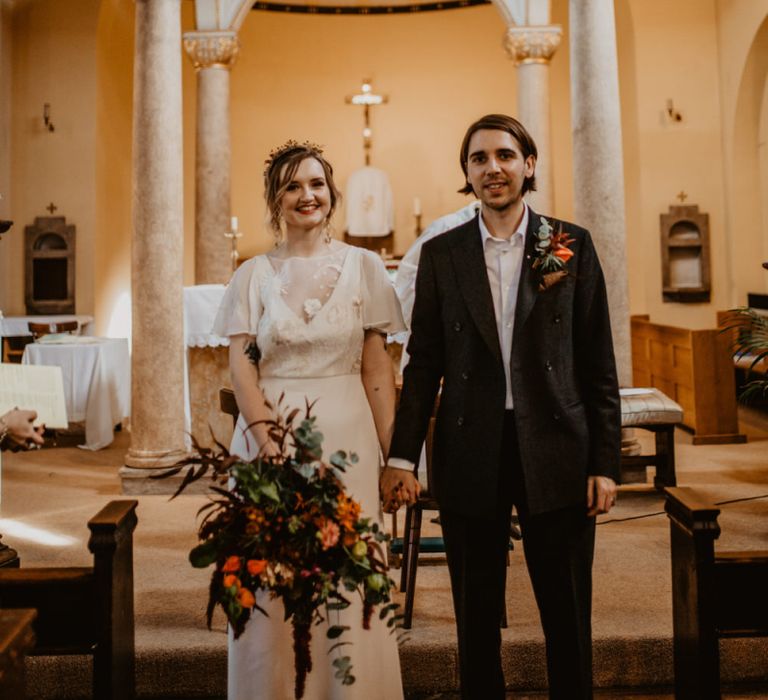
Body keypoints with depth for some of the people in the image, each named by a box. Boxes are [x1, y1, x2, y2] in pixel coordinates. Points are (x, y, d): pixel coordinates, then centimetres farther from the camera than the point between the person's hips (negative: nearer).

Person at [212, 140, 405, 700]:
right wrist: (271, 445, -13)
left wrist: (391, 454, -2)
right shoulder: (254, 275, 6)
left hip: (345, 434, 0)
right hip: (268, 430, 1)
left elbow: (378, 368, 4)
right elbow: (241, 366, 0)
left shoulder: (363, 266, 5)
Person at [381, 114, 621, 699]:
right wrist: (401, 457, -2)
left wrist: (606, 462, -2)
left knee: (568, 617, 9)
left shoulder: (574, 245, 2)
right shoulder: (441, 254, 5)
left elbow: (598, 363, 2)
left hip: (556, 452, -1)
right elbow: (424, 364, 5)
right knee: (476, 617, 12)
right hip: (471, 456, 1)